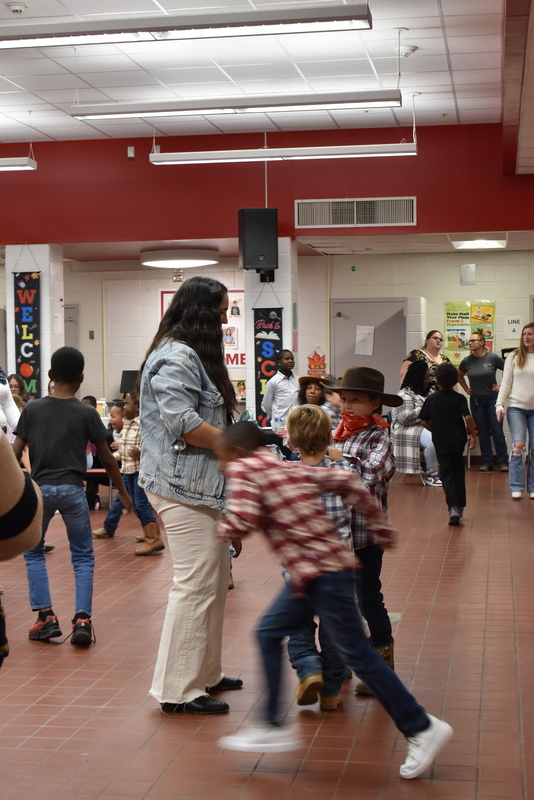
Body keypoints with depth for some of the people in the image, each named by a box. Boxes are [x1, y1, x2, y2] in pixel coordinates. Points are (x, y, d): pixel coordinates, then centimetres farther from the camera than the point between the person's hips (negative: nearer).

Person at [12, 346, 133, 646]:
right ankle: (82, 620, -2)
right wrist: (124, 493, 13)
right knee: (83, 556, 10)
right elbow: (107, 459, 2)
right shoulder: (86, 413, -1)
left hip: (39, 489, 1)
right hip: (72, 490, -1)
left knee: (33, 553, 18)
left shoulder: (33, 409, 2)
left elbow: (15, 454, 0)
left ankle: (46, 617, 7)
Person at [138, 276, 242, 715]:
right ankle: (179, 689, -1)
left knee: (217, 576, 16)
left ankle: (205, 672, 27)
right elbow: (182, 422, -24)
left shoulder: (193, 356, 20)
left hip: (200, 486, 11)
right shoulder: (176, 358, -15)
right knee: (196, 583, -9)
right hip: (183, 486, -11)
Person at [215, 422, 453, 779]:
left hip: (324, 574, -9)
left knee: (357, 654, -1)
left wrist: (223, 530, 3)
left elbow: (242, 522, -19)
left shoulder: (243, 469, -5)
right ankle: (272, 727, 19)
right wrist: (379, 524, 18)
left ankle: (422, 729, 7)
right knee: (269, 633, 14)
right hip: (308, 573, 9)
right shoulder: (292, 469, 15)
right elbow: (347, 480, 13)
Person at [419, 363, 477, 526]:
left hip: (440, 441, 0)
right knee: (458, 471, 17)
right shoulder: (459, 399, -5)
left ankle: (453, 506, -18)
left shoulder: (431, 399, 0)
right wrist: (473, 435, -4)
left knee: (446, 473, 1)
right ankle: (460, 506, 23)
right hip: (458, 440, 0)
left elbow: (424, 422, 3)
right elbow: (468, 418, -17)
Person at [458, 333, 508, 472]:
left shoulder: (493, 358, -9)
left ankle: (503, 462, 4)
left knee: (497, 431, -2)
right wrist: (466, 388, 11)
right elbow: (459, 376, 20)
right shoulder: (467, 361, 1)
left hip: (493, 399, -3)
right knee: (482, 432, 7)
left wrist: (502, 386, -4)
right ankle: (486, 462, 12)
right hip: (476, 400, 3)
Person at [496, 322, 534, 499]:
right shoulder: (513, 357, 4)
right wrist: (499, 404, -4)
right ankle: (516, 488, -2)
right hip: (516, 407, 0)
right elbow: (506, 383, 5)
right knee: (518, 445, -11)